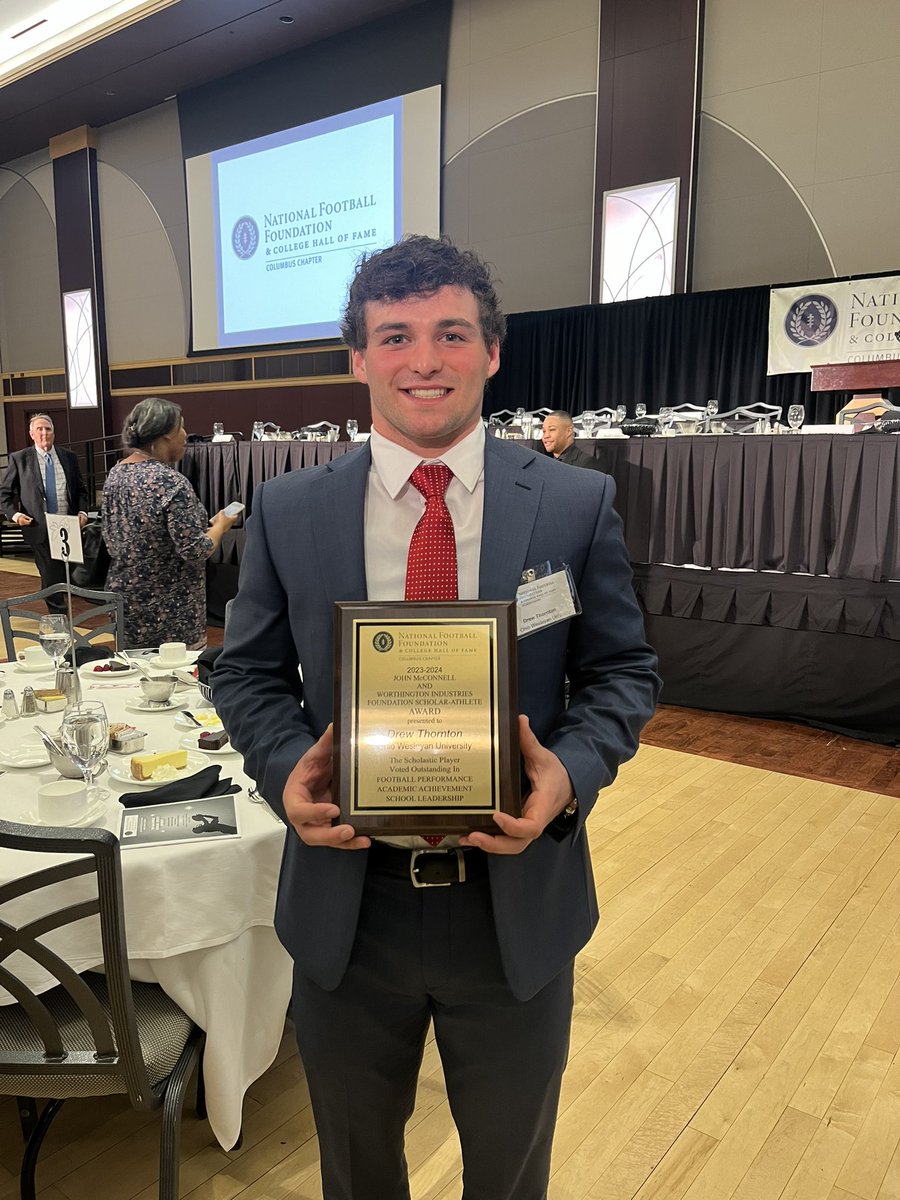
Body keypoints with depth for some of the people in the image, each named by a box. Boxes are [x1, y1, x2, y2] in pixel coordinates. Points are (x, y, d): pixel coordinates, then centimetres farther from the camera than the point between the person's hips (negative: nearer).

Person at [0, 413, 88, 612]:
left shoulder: (68, 457, 7)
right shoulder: (19, 458, 0)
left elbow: (81, 489, 15)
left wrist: (82, 511, -1)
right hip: (39, 529, -2)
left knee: (65, 575, 11)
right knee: (51, 577, 0)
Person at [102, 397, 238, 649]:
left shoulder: (116, 474, 3)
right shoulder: (170, 483, -21)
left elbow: (110, 538, 13)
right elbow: (194, 551, -22)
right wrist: (220, 526, -4)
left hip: (124, 597, 8)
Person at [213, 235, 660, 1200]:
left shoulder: (578, 506, -7)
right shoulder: (286, 511, -4)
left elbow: (623, 674, -1)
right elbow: (247, 673, 3)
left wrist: (570, 771, -21)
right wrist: (286, 766, -17)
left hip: (517, 904, 0)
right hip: (346, 900, 1)